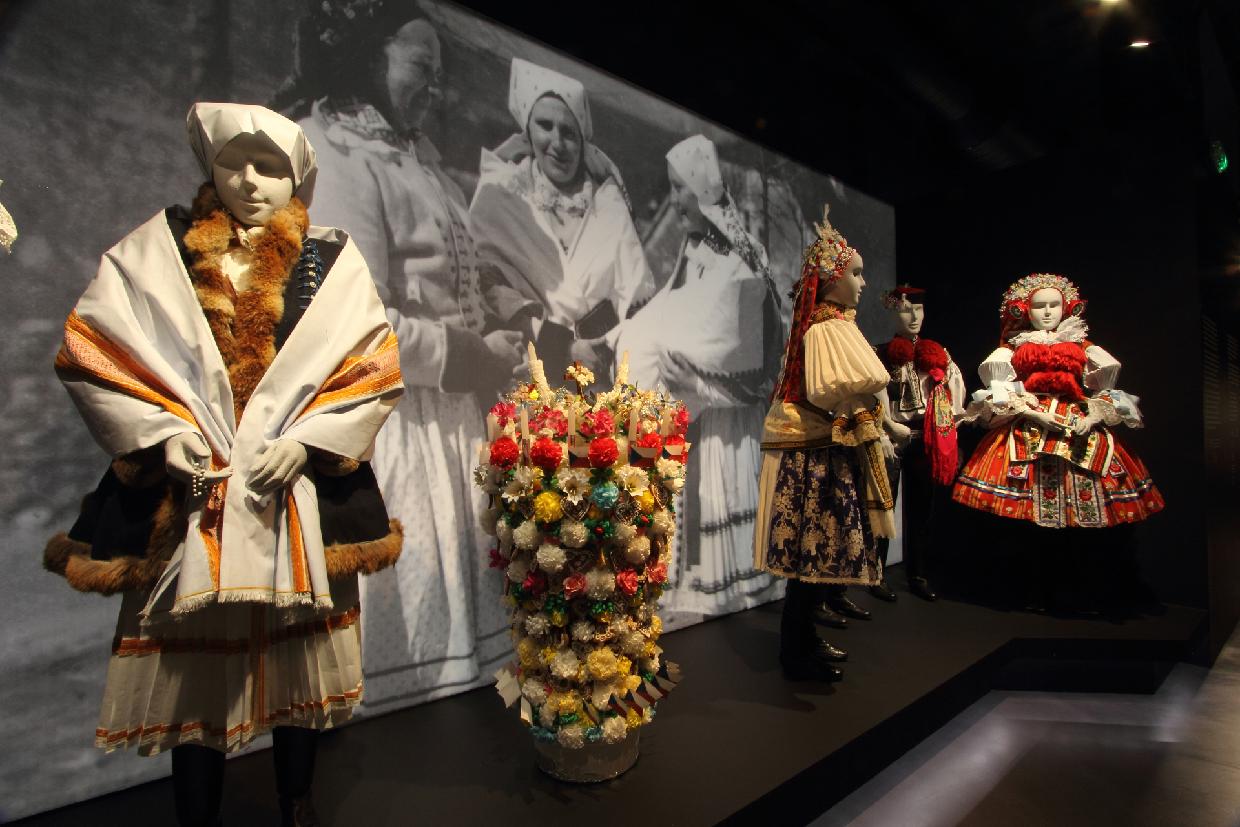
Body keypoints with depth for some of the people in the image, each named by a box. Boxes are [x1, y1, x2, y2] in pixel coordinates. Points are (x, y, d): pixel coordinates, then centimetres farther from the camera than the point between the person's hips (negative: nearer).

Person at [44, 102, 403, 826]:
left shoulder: (332, 262, 4)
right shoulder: (157, 250, 6)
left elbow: (376, 372, -2)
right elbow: (89, 352, 3)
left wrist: (304, 441, -14)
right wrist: (165, 432, -11)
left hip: (298, 495, 0)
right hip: (189, 493, 0)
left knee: (298, 657, 11)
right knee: (191, 659, 7)